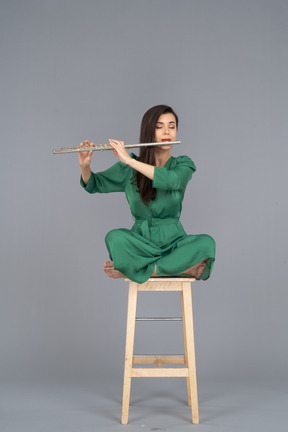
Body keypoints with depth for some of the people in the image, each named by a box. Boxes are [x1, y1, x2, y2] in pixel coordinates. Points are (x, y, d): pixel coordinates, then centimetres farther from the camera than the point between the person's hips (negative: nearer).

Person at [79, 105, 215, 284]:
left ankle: (147, 271, -18)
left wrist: (129, 160, -25)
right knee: (115, 237, -32)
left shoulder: (183, 164, 1)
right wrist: (85, 165, -11)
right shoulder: (130, 168, 4)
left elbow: (172, 180, -23)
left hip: (173, 240, 0)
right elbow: (93, 184, 12)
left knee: (206, 243, -31)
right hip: (141, 239, 0)